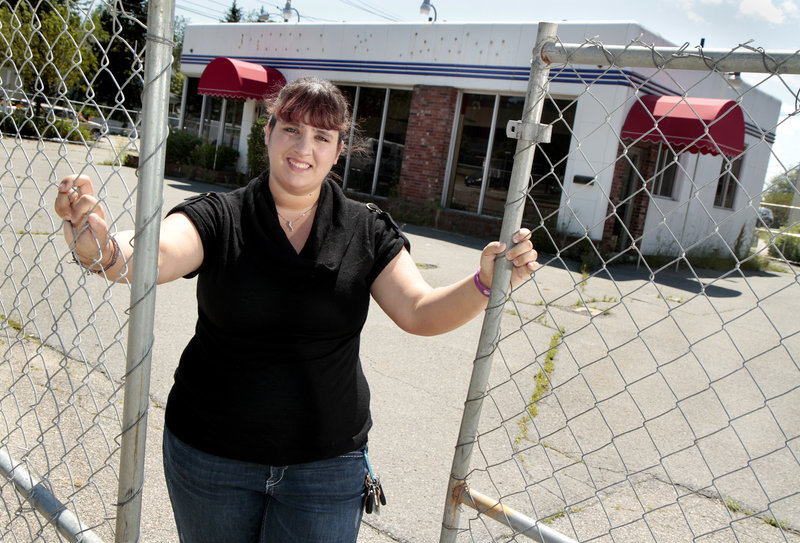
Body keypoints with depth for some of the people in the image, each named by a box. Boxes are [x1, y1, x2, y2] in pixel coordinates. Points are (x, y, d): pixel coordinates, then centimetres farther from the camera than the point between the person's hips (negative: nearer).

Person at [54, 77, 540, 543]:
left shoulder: (367, 232, -3)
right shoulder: (220, 218, -8)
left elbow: (421, 312, -7)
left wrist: (486, 284, -24)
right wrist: (99, 247, -48)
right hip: (210, 456, 0)